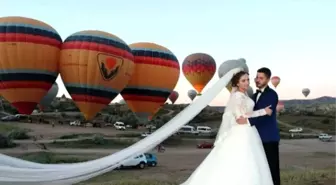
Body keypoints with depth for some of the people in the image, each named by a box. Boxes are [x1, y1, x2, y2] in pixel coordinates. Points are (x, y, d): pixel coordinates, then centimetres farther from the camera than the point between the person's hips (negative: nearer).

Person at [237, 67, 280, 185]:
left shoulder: (272, 94, -11)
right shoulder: (256, 95, 15)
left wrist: (248, 121, -33)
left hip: (269, 137, -8)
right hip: (259, 137, 8)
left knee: (272, 168, -1)